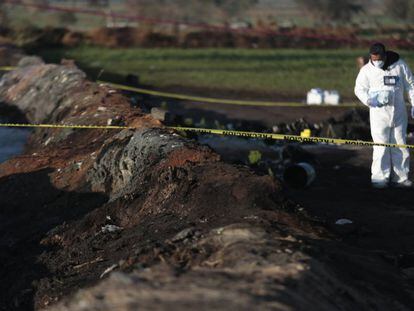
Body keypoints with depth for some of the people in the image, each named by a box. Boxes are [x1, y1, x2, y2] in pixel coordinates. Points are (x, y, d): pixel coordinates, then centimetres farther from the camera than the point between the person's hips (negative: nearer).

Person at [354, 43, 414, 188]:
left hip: (399, 112, 2)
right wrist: (369, 100, -16)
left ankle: (400, 177, 14)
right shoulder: (366, 70, -1)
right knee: (381, 145, -7)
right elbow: (359, 88, 4)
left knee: (400, 144, 6)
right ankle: (379, 177, -3)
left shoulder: (400, 65, 1)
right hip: (379, 112, -2)